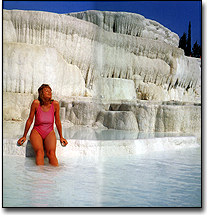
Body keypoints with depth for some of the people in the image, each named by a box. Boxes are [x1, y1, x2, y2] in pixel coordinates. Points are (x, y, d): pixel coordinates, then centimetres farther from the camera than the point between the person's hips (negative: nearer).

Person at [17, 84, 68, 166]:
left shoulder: (55, 104, -6)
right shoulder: (36, 103, -11)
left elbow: (58, 121, 5)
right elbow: (30, 120, 0)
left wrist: (61, 137, 11)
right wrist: (24, 136, 7)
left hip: (50, 132, 1)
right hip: (37, 131, -1)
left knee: (51, 153, -26)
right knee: (39, 152, -28)